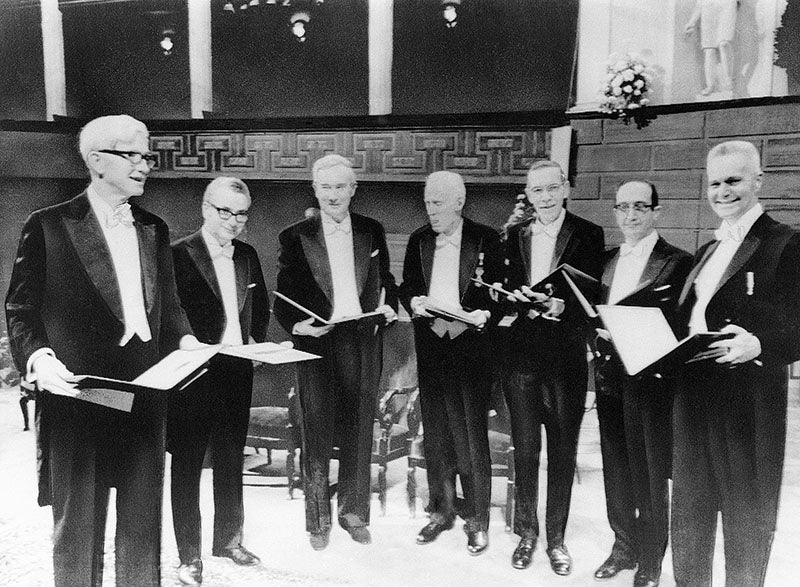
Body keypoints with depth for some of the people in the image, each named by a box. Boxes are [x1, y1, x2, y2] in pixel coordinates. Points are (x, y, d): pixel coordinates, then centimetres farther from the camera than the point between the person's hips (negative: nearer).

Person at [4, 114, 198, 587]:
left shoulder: (155, 229, 13)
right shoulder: (48, 226, -1)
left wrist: (185, 339, -2)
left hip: (145, 390, 4)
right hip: (78, 393, -4)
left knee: (144, 520, 14)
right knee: (78, 521, 8)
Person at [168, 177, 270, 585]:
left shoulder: (248, 255, 9)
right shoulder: (179, 254, -9)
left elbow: (260, 308, 18)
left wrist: (259, 343, 4)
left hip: (237, 371, 6)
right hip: (194, 374, -5)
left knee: (231, 461, 18)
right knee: (187, 466, 6)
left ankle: (229, 539, 35)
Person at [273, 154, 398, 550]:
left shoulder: (372, 231, 9)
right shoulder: (295, 237, 1)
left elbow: (385, 281, 15)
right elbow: (283, 297, 1)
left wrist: (388, 306, -4)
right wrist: (296, 324, -17)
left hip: (363, 343, 2)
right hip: (316, 342, -2)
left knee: (358, 431, 11)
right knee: (317, 432, 5)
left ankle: (354, 513, 29)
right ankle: (318, 520, 22)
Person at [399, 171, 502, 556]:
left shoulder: (485, 239, -3)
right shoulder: (419, 240, 9)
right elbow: (406, 285, 14)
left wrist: (483, 314, -19)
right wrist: (414, 301, -7)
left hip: (471, 345, -4)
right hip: (430, 347, 4)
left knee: (471, 433, 1)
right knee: (435, 433, 12)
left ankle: (477, 520, 16)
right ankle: (441, 511, 28)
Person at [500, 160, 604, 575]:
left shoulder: (588, 235, 0)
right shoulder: (512, 235, 9)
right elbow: (504, 289, 8)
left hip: (566, 354, -2)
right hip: (521, 353, 2)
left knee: (562, 448, 9)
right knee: (524, 447, 9)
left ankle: (556, 538, 25)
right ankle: (526, 533, 26)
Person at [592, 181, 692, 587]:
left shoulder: (678, 263, -7)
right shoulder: (605, 261, 12)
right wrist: (598, 329, -8)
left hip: (650, 379, -5)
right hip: (609, 375, 5)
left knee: (650, 474, 6)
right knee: (616, 468, 16)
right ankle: (624, 546, 34)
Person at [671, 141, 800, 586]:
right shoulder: (707, 251, 16)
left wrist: (758, 344, -31)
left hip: (749, 397, -7)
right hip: (693, 395, 7)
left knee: (746, 516, 9)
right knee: (690, 510, 17)